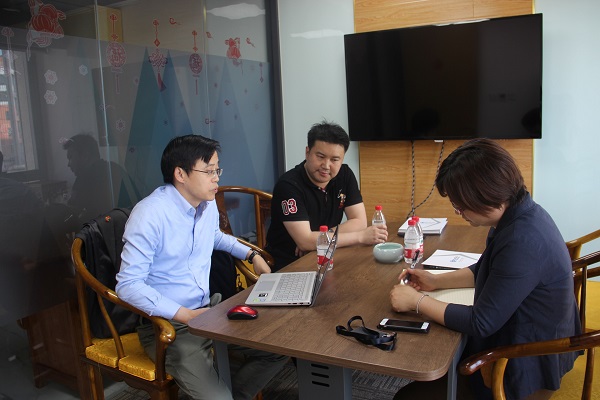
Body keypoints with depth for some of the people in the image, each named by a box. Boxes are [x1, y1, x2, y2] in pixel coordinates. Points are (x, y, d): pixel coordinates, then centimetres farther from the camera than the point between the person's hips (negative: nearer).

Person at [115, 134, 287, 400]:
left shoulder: (208, 203, 4)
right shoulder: (150, 214, -21)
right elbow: (129, 285, -22)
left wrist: (252, 255, 16)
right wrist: (185, 315, -27)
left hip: (209, 308, 8)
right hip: (167, 323, -7)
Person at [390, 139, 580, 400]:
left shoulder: (523, 242, -33)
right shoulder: (518, 213, -4)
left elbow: (480, 324, -26)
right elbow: (484, 270, 13)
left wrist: (417, 301, -17)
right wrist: (436, 282, 3)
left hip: (528, 367, -8)